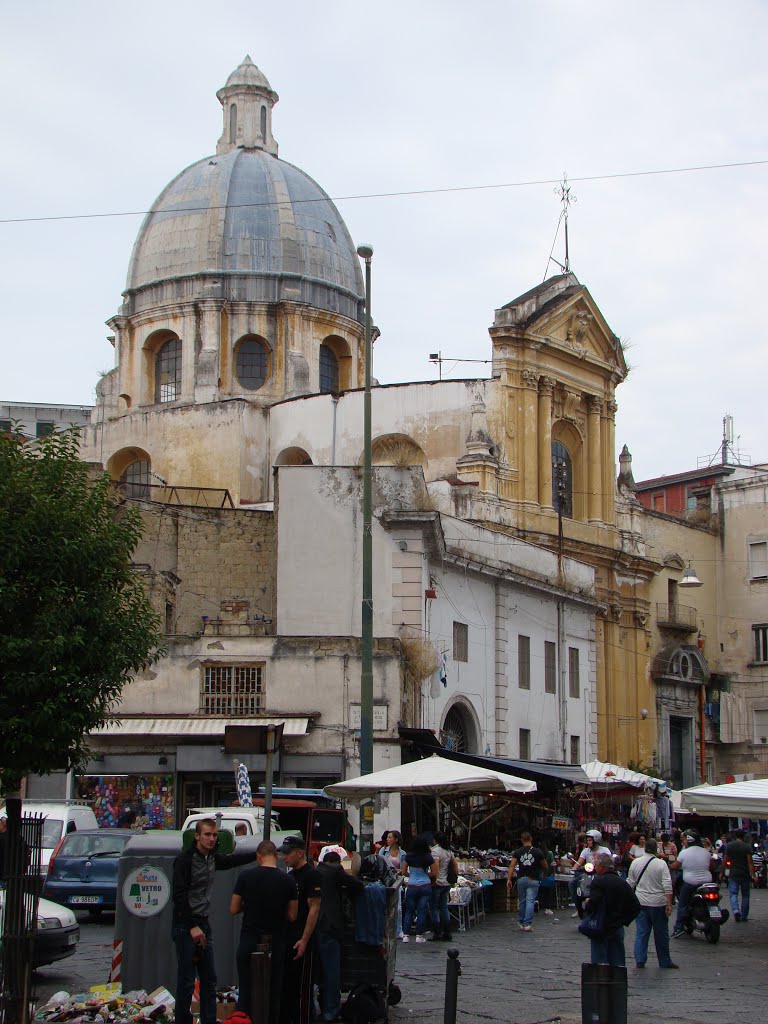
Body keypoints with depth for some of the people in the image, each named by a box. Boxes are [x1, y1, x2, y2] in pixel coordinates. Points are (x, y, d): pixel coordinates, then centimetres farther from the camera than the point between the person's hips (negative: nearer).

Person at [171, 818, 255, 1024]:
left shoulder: (213, 858, 10)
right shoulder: (185, 860, -12)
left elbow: (234, 860, 32)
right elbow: (178, 896, -17)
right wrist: (192, 927, -20)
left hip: (203, 925, 8)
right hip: (185, 927, -8)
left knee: (209, 980, 8)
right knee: (187, 981, -6)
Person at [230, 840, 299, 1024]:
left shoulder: (246, 876, -6)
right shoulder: (288, 881, -4)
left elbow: (233, 909, -1)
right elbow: (292, 916, 0)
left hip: (249, 941, -1)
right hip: (276, 944, 1)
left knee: (245, 992, 6)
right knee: (274, 992, 9)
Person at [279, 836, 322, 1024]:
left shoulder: (312, 875, -11)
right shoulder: (290, 876, 15)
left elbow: (314, 908, -16)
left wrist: (304, 940, -20)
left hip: (301, 942, -9)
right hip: (286, 940, 9)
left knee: (302, 989, -4)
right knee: (284, 986, 12)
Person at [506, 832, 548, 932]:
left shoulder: (518, 852, 2)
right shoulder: (538, 852, 0)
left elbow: (512, 866, -8)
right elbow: (545, 867, 8)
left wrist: (509, 879, -9)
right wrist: (544, 874, 29)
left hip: (521, 879, 2)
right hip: (533, 880, -2)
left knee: (522, 901, 14)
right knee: (530, 901, -4)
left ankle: (521, 923, 24)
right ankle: (528, 924, -11)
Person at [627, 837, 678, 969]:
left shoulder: (635, 862, 1)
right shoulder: (661, 864, -10)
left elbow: (631, 883, 8)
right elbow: (667, 885, -14)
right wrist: (669, 904, -12)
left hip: (641, 902, 3)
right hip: (658, 904, -3)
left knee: (641, 932, 7)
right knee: (661, 934, 8)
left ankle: (640, 959, 2)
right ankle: (664, 961, 16)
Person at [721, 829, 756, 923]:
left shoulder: (729, 846, 0)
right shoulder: (746, 847, -7)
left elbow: (724, 861, 2)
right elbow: (750, 862, -11)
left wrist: (722, 873, 11)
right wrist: (753, 875, -11)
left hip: (733, 874, 1)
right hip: (745, 874, -1)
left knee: (733, 894, 2)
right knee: (745, 895, 10)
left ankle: (736, 910, -24)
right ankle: (744, 917, 13)